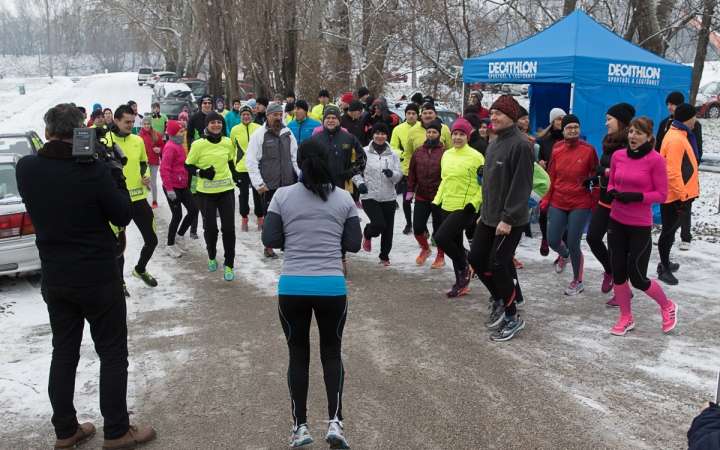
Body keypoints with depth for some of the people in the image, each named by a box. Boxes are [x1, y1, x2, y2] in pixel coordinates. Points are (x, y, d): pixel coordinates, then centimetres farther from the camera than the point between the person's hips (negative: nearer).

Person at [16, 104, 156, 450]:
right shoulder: (94, 171, -20)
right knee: (113, 355, 8)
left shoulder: (26, 169, -6)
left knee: (64, 353, 17)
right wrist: (116, 175, 0)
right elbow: (123, 216, -9)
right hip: (99, 280, -5)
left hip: (54, 279, 5)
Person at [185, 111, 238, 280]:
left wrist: (235, 178, 18)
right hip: (206, 193, -2)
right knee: (210, 228, 7)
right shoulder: (198, 144, -9)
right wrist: (201, 172, -19)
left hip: (226, 190, 2)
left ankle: (229, 265, 14)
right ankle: (211, 257, 35)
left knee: (228, 228, 0)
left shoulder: (227, 142, 1)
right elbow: (188, 166, -2)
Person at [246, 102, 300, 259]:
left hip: (288, 183, 4)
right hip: (268, 185, -4)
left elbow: (295, 156, 14)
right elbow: (251, 161, -9)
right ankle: (268, 247, 22)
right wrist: (258, 183, -14)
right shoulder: (259, 135, -6)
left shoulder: (288, 133, 8)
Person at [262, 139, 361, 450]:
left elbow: (269, 240, -1)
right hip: (332, 286, 0)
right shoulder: (344, 199, 1)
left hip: (292, 287, 0)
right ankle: (335, 422, 7)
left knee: (298, 355, 14)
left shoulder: (282, 196, -2)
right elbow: (353, 244, 3)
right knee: (332, 353, 16)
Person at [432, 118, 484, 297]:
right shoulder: (446, 154, 9)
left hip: (464, 208, -7)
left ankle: (464, 268, 4)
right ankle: (462, 283, 26)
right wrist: (438, 199, 12)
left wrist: (474, 203, -16)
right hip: (447, 207, 7)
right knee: (456, 243, 12)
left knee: (441, 237, -19)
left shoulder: (475, 156, -11)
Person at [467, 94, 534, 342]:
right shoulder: (494, 143, 14)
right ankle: (498, 300, 30)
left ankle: (513, 317, 12)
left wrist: (508, 218, -23)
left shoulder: (521, 145, -16)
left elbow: (521, 186, -21)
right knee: (476, 258, 9)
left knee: (497, 264, -6)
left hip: (510, 220, -9)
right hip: (489, 216, 9)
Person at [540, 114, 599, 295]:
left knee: (573, 244, -2)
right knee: (552, 241, 3)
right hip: (558, 203, 3)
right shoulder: (556, 150, 1)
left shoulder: (589, 150, -8)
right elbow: (552, 178, 8)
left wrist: (596, 205, -3)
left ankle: (578, 282, 21)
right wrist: (546, 201, 4)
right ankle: (564, 255, 42)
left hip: (580, 205, -3)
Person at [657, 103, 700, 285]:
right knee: (669, 231, 0)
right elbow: (673, 172, -26)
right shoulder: (676, 139, -21)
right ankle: (664, 268, 10)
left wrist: (685, 193, 22)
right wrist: (682, 196, -23)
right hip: (675, 195, -10)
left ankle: (665, 263, 32)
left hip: (679, 194, 10)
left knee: (671, 229, 20)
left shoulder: (680, 136, 12)